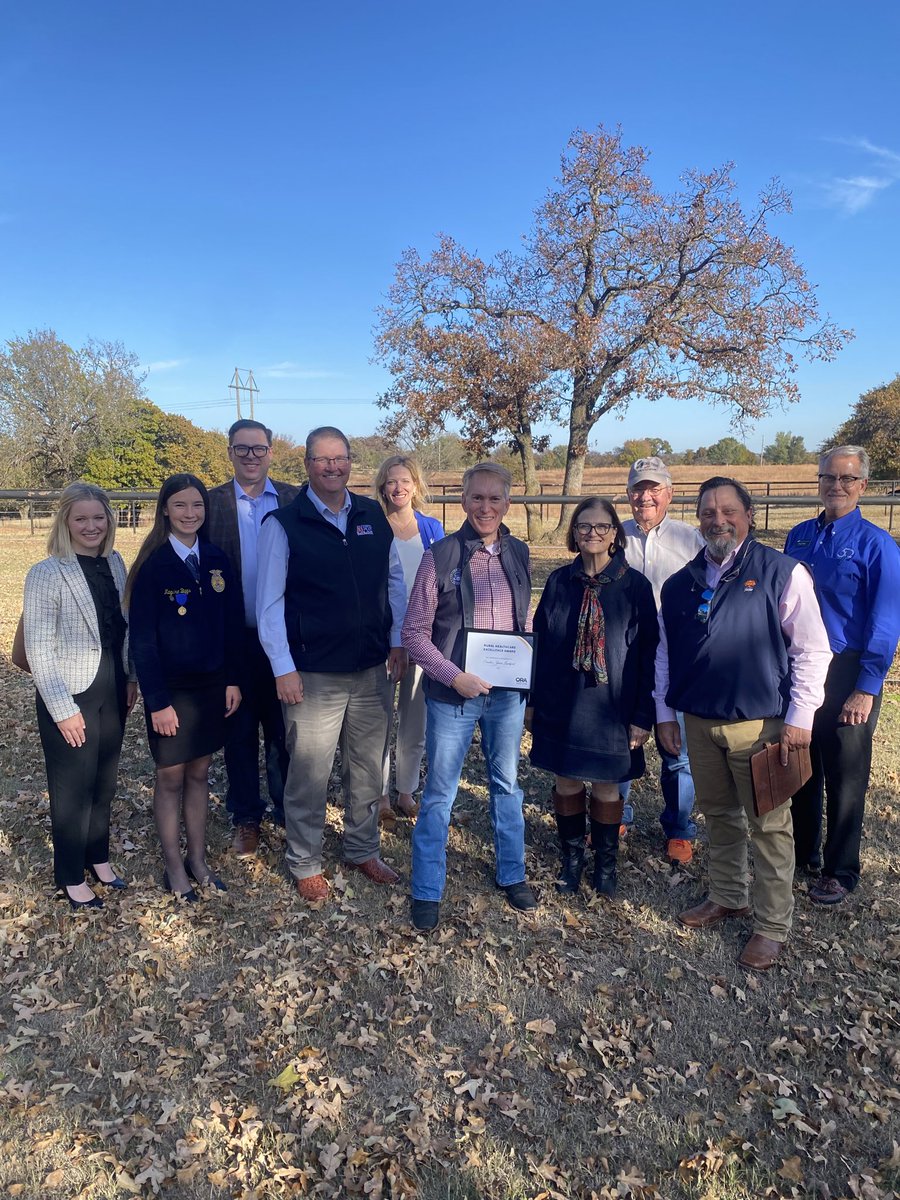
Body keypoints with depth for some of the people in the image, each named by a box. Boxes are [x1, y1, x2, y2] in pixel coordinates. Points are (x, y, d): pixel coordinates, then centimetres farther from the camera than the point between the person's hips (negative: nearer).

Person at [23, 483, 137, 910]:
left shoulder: (115, 563, 2)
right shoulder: (46, 574, -15)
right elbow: (38, 648, -15)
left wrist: (131, 678, 7)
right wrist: (63, 709, -15)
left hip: (111, 691, 5)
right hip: (70, 696, -5)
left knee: (104, 781, 17)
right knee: (73, 788, 10)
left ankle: (98, 856, 38)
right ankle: (71, 877, 29)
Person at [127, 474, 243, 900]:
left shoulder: (217, 560, 1)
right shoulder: (152, 565, -11)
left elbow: (232, 624, 5)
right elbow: (142, 638, -11)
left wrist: (232, 680, 1)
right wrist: (157, 701, -13)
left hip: (211, 684, 4)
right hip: (171, 688, -4)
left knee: (199, 772, 15)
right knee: (171, 776, 9)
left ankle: (198, 858, 29)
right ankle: (174, 867, 25)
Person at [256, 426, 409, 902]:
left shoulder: (373, 515, 4)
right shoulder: (284, 523, -7)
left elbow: (394, 580, 12)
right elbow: (269, 601, -7)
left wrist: (397, 641, 7)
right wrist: (283, 668, -10)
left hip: (372, 670, 4)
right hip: (313, 675, -4)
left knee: (367, 769, 17)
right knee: (309, 775, 7)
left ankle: (362, 850, 37)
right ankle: (304, 864, 28)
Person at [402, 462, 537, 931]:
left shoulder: (519, 554, 3)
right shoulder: (440, 556, -10)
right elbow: (414, 632, -8)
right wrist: (454, 676, -17)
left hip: (508, 692, 4)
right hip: (453, 694, -4)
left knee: (507, 785, 18)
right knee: (439, 793, 7)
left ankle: (512, 875, 37)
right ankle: (427, 891, 23)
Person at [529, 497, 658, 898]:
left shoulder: (635, 586, -6)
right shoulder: (559, 581, 1)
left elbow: (648, 654, -5)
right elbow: (540, 641, 5)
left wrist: (643, 715, -7)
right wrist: (535, 698, 4)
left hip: (611, 708, -2)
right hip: (561, 705, 2)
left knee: (606, 786, 10)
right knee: (565, 781, 12)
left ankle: (605, 863, 31)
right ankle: (571, 857, 33)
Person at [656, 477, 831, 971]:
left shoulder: (782, 573, -7)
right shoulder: (680, 583, 6)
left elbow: (812, 651, -7)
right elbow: (664, 653, 12)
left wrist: (800, 718, -11)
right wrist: (664, 713, 10)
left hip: (760, 725, -4)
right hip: (699, 723, 4)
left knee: (769, 826, 6)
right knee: (718, 816, 18)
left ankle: (772, 926, 22)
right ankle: (726, 898, 38)